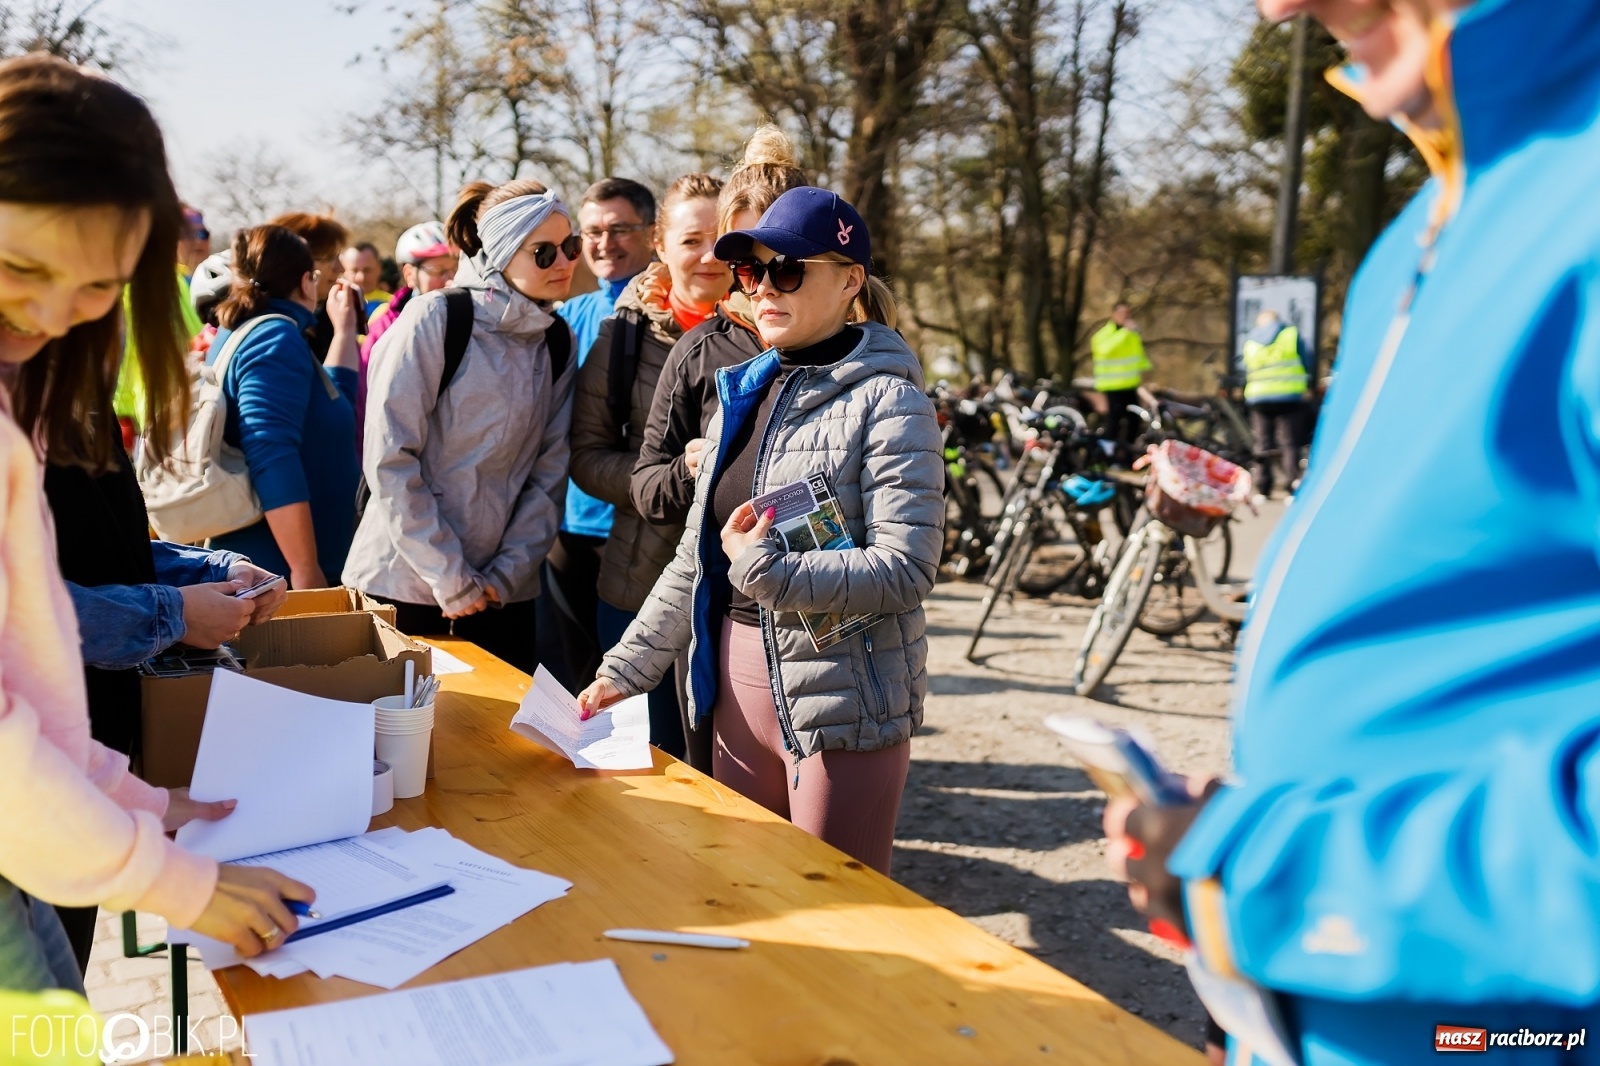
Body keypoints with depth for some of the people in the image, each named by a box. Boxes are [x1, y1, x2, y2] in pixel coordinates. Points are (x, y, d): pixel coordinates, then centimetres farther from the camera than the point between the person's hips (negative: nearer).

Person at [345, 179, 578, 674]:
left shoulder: (556, 340, 5)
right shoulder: (435, 317, -11)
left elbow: (550, 470, 3)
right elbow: (389, 459, -14)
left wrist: (508, 574, -6)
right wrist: (450, 579, -14)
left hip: (503, 593, 5)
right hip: (406, 586, -4)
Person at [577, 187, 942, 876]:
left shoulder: (887, 403, -10)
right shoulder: (744, 394, 11)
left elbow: (906, 570, -19)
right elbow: (693, 561, 14)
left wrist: (763, 567, -20)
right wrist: (626, 670, 12)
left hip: (844, 696, -6)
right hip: (740, 687, 7)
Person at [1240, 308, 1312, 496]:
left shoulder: (1249, 342, 14)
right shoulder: (1292, 334, 5)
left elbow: (1245, 371, 14)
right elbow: (1307, 359, 4)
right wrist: (1307, 385, 16)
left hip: (1259, 398, 2)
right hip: (1289, 397, -2)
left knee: (1263, 443, 8)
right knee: (1289, 442, -3)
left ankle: (1263, 488, 5)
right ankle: (1292, 483, -15)